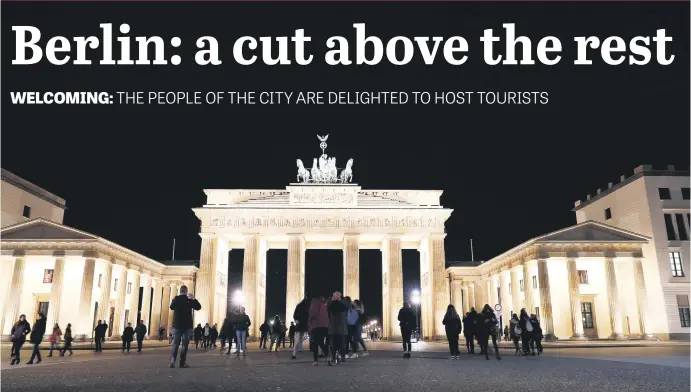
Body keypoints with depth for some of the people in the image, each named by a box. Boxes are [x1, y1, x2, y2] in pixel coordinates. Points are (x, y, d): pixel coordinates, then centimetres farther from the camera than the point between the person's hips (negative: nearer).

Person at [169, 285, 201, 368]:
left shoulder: (175, 299, -1)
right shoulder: (189, 300, -5)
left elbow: (171, 307, 14)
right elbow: (198, 307, -3)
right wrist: (194, 299, -2)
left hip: (177, 325, 2)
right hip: (187, 325, -2)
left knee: (175, 343, 8)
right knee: (185, 344, 2)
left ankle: (172, 360, -12)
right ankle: (182, 362, -4)